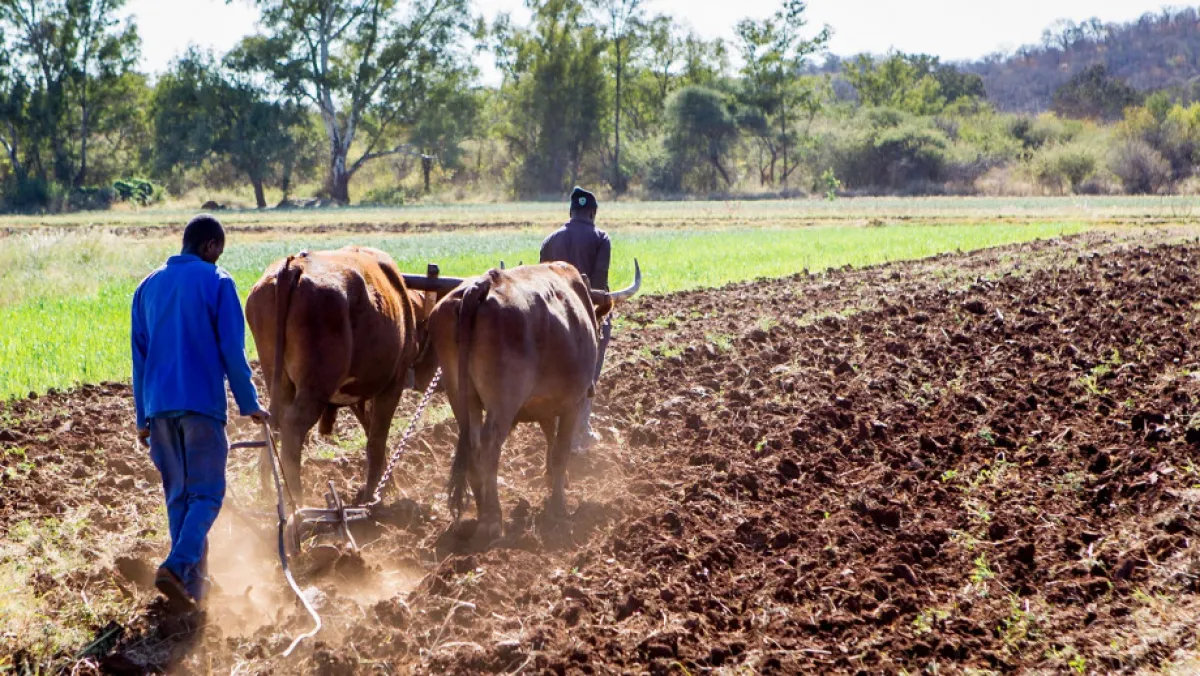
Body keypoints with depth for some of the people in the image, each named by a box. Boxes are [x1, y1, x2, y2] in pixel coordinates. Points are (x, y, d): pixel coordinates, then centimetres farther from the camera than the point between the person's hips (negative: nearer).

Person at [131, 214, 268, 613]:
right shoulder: (217, 282, -4)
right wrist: (249, 404, 3)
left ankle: (192, 586, 12)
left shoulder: (149, 287, 12)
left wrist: (143, 417, 19)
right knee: (207, 493, -1)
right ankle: (177, 567, -22)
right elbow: (232, 351, -6)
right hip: (202, 402, -5)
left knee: (178, 496, 12)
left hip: (159, 405, 5)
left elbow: (139, 356, 14)